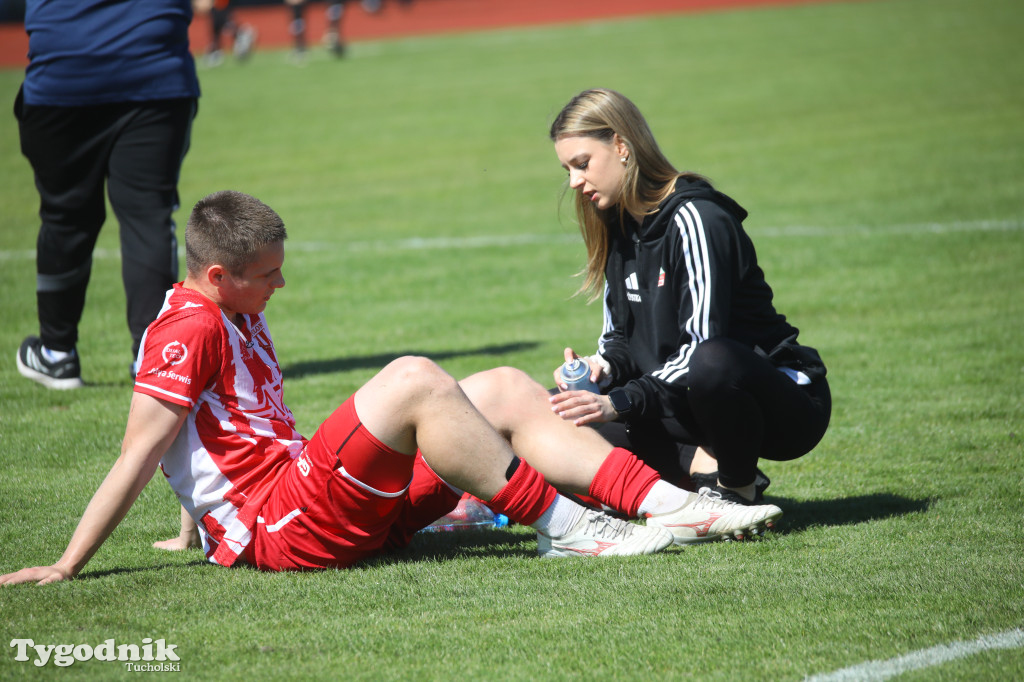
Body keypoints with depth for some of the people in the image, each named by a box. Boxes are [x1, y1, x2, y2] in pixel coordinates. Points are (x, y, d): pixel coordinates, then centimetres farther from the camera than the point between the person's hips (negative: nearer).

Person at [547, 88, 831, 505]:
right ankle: (702, 465, -12)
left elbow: (703, 345, -26)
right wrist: (602, 367, -10)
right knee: (559, 412, -7)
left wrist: (620, 402, -32)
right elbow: (621, 337, 13)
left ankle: (738, 488, -15)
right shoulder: (616, 228, 7)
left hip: (788, 402, -8)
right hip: (681, 400, 8)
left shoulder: (696, 219, -18)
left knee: (712, 363, -42)